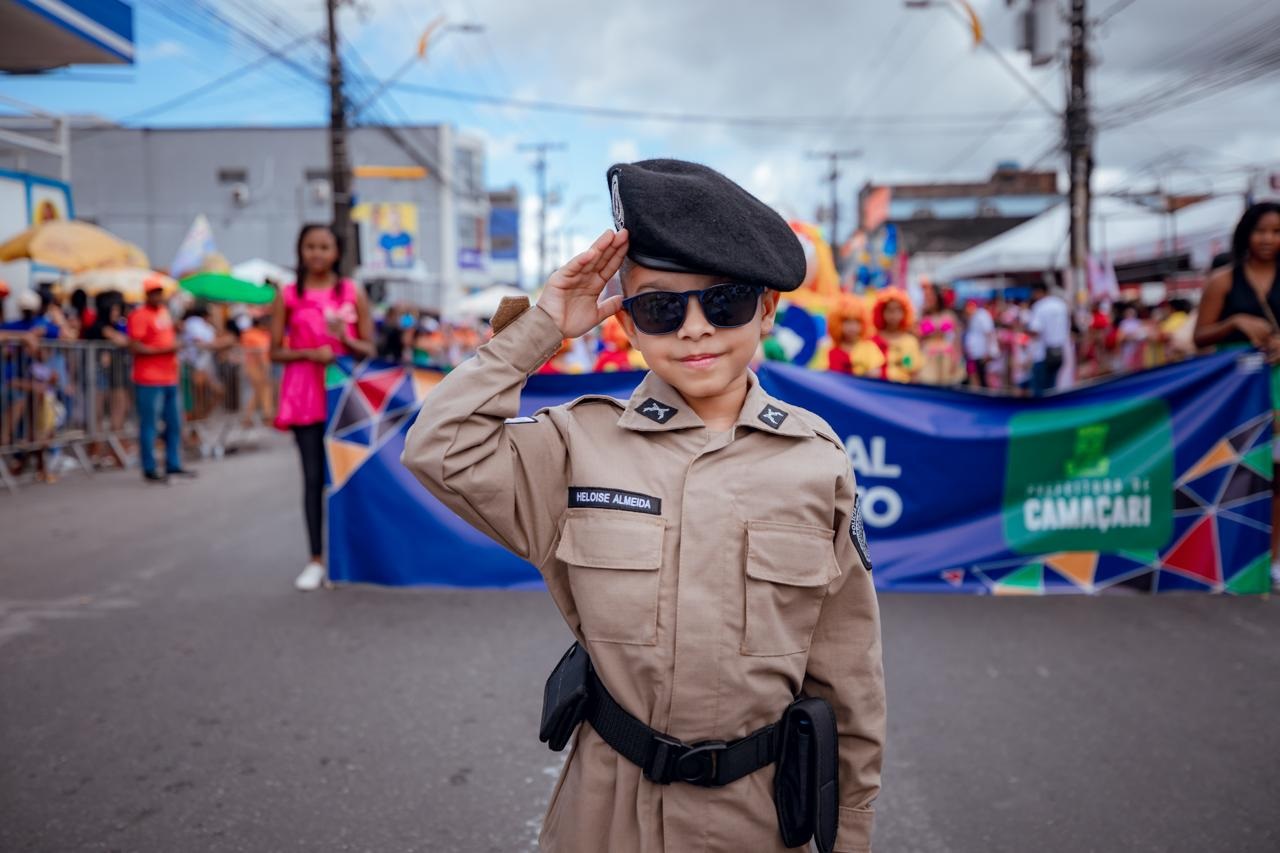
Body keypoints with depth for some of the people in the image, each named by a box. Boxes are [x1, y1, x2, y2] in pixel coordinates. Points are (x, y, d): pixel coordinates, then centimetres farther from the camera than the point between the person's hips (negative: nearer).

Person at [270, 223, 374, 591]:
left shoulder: (353, 293, 6)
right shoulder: (288, 296, 6)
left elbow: (369, 350, 6)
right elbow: (275, 351, 4)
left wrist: (346, 340, -15)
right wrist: (307, 353, -14)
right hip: (305, 391, 0)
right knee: (314, 475, -1)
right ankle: (316, 560, 3)